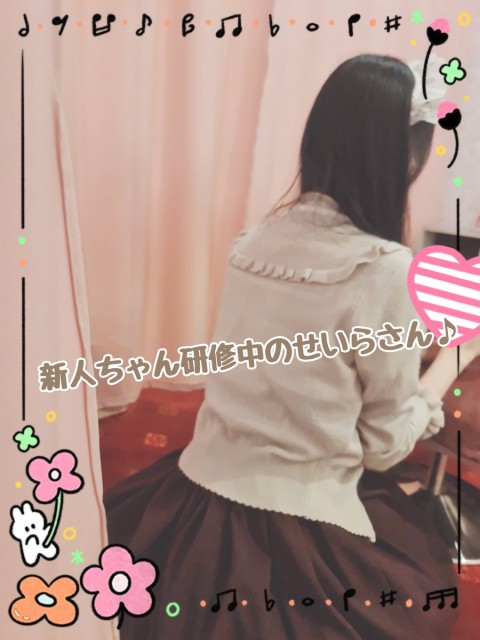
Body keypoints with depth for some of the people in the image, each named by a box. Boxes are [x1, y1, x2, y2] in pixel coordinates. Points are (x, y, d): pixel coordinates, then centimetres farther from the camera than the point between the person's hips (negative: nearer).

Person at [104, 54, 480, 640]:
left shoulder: (257, 238, -1)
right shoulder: (383, 268, -20)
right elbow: (386, 443, -8)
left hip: (196, 496, 6)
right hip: (296, 538, -6)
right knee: (426, 567, 26)